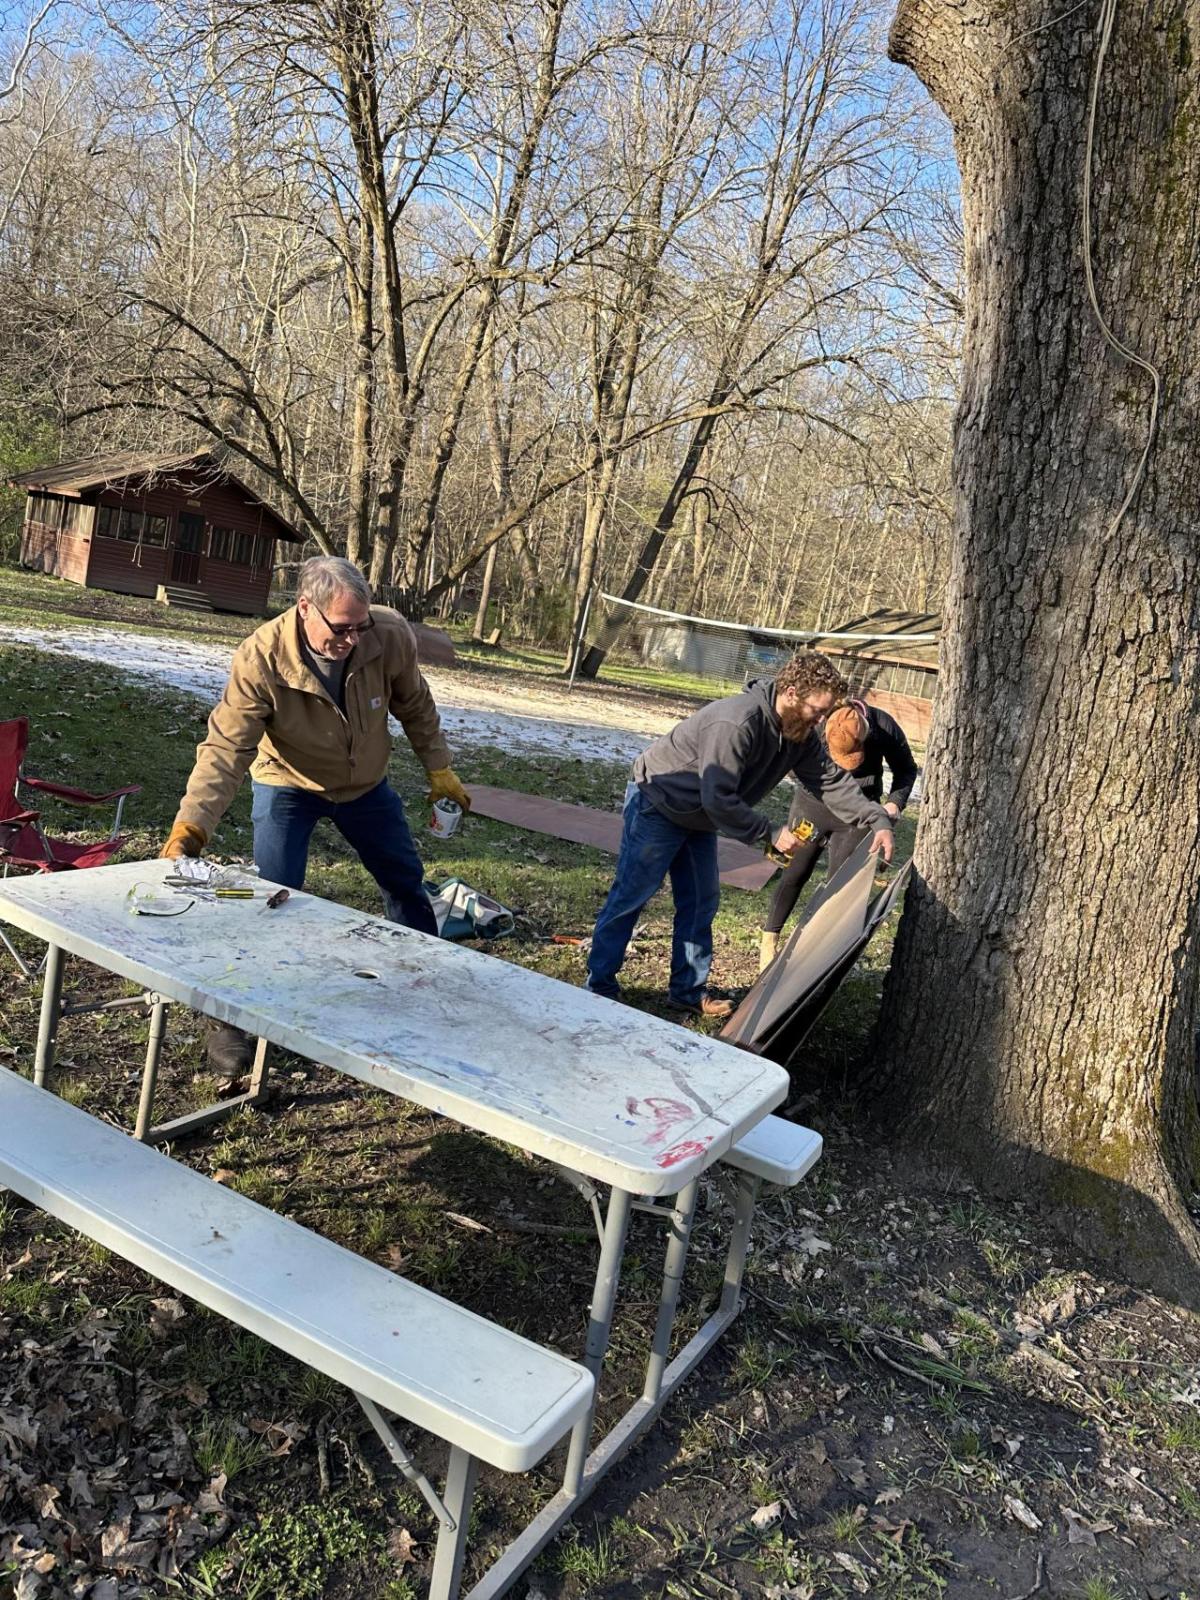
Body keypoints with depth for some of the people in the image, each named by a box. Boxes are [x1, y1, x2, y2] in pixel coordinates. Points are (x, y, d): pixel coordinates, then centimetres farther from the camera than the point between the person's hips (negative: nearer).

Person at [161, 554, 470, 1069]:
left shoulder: (390, 635, -27)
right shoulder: (261, 659, -35)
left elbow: (414, 706, -7)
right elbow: (226, 748, -37)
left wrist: (439, 769, -2)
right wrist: (191, 824, -48)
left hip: (367, 784, 4)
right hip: (289, 786, -3)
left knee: (407, 882, 16)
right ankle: (236, 1020, 7)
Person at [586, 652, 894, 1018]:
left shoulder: (799, 734, -7)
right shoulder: (737, 723, -35)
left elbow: (833, 781, -3)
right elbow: (718, 799, -35)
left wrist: (877, 820, -15)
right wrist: (770, 836, -27)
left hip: (698, 817, 9)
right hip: (658, 805, -9)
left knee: (701, 902, 8)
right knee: (631, 894, -1)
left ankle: (688, 990, 19)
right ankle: (600, 983, 12)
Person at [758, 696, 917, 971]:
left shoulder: (885, 728, -22)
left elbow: (906, 770, -5)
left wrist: (895, 804, -19)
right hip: (813, 804, 0)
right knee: (795, 873, 2)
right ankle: (769, 942, 13)